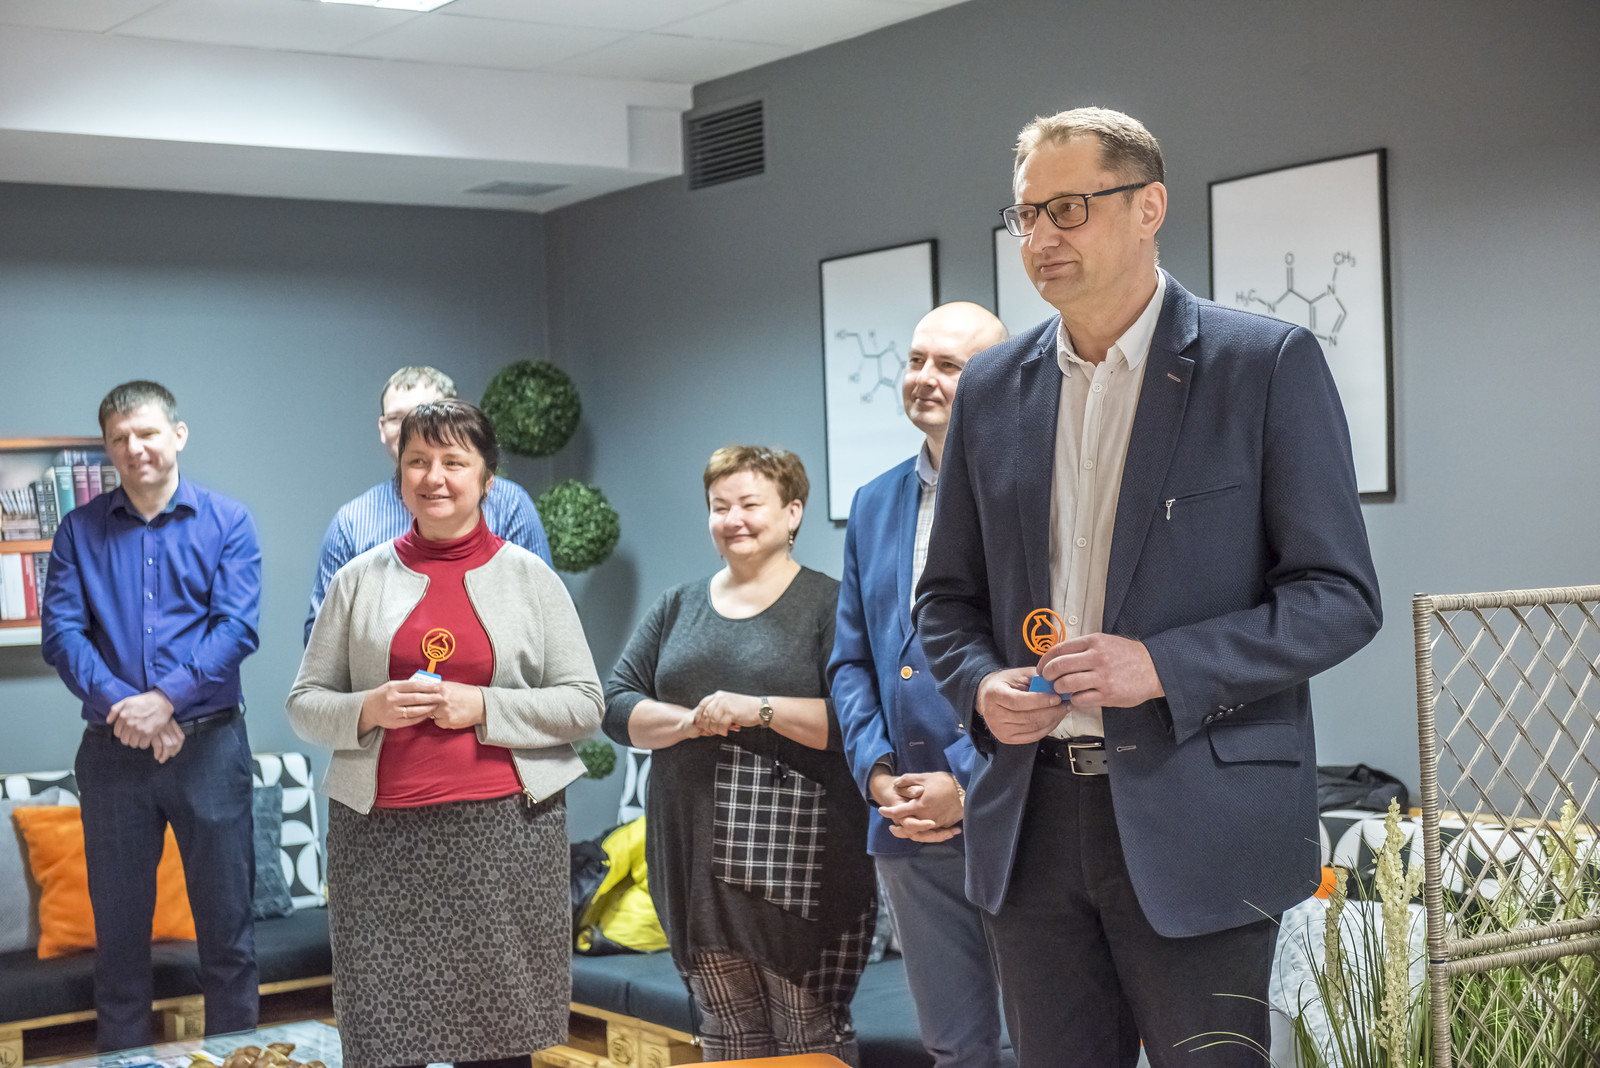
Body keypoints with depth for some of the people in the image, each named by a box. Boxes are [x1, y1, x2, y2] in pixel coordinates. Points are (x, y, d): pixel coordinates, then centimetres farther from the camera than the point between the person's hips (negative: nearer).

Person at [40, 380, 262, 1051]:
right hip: (112, 748, 2)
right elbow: (61, 631, -1)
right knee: (118, 921, 9)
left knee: (226, 918, 3)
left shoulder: (226, 522, 3)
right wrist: (118, 705, -16)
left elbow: (237, 628, -8)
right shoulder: (80, 530, 8)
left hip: (209, 739, -2)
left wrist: (164, 699, -18)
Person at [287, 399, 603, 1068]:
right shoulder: (360, 579, 11)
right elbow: (304, 704, 12)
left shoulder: (529, 577, 8)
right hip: (381, 836, 1)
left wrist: (483, 707, -9)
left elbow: (584, 705, 5)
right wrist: (370, 709, -8)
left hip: (504, 831, -1)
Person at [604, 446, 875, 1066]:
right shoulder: (678, 608, 16)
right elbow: (617, 707, 10)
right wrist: (687, 721, -8)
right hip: (695, 856, 5)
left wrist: (759, 709, -18)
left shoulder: (828, 605, 1)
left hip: (799, 860, -4)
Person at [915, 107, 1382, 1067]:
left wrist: (1165, 666, -18)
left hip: (1194, 821, -4)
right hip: (1032, 818, 5)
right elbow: (949, 597, 17)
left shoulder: (1268, 364, -3)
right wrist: (980, 684, -5)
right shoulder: (992, 389, 11)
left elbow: (1340, 596, -6)